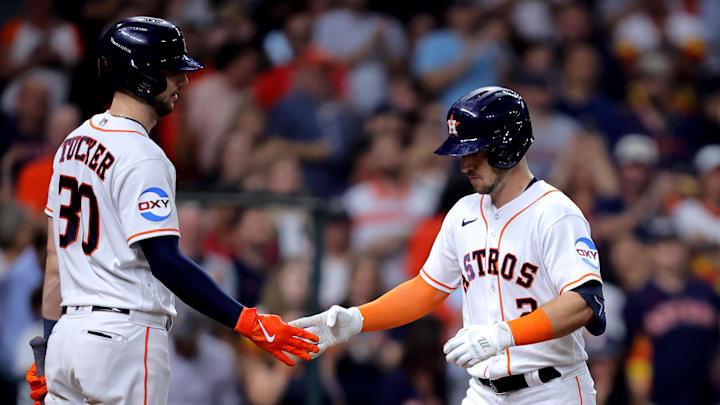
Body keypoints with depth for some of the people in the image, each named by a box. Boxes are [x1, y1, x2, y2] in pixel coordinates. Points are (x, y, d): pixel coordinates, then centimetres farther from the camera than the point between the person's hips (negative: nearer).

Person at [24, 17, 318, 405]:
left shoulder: (74, 142, 14)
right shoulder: (141, 156, -13)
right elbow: (164, 260, -20)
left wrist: (47, 349, 21)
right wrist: (248, 322, -22)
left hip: (68, 332, 8)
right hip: (125, 337, -8)